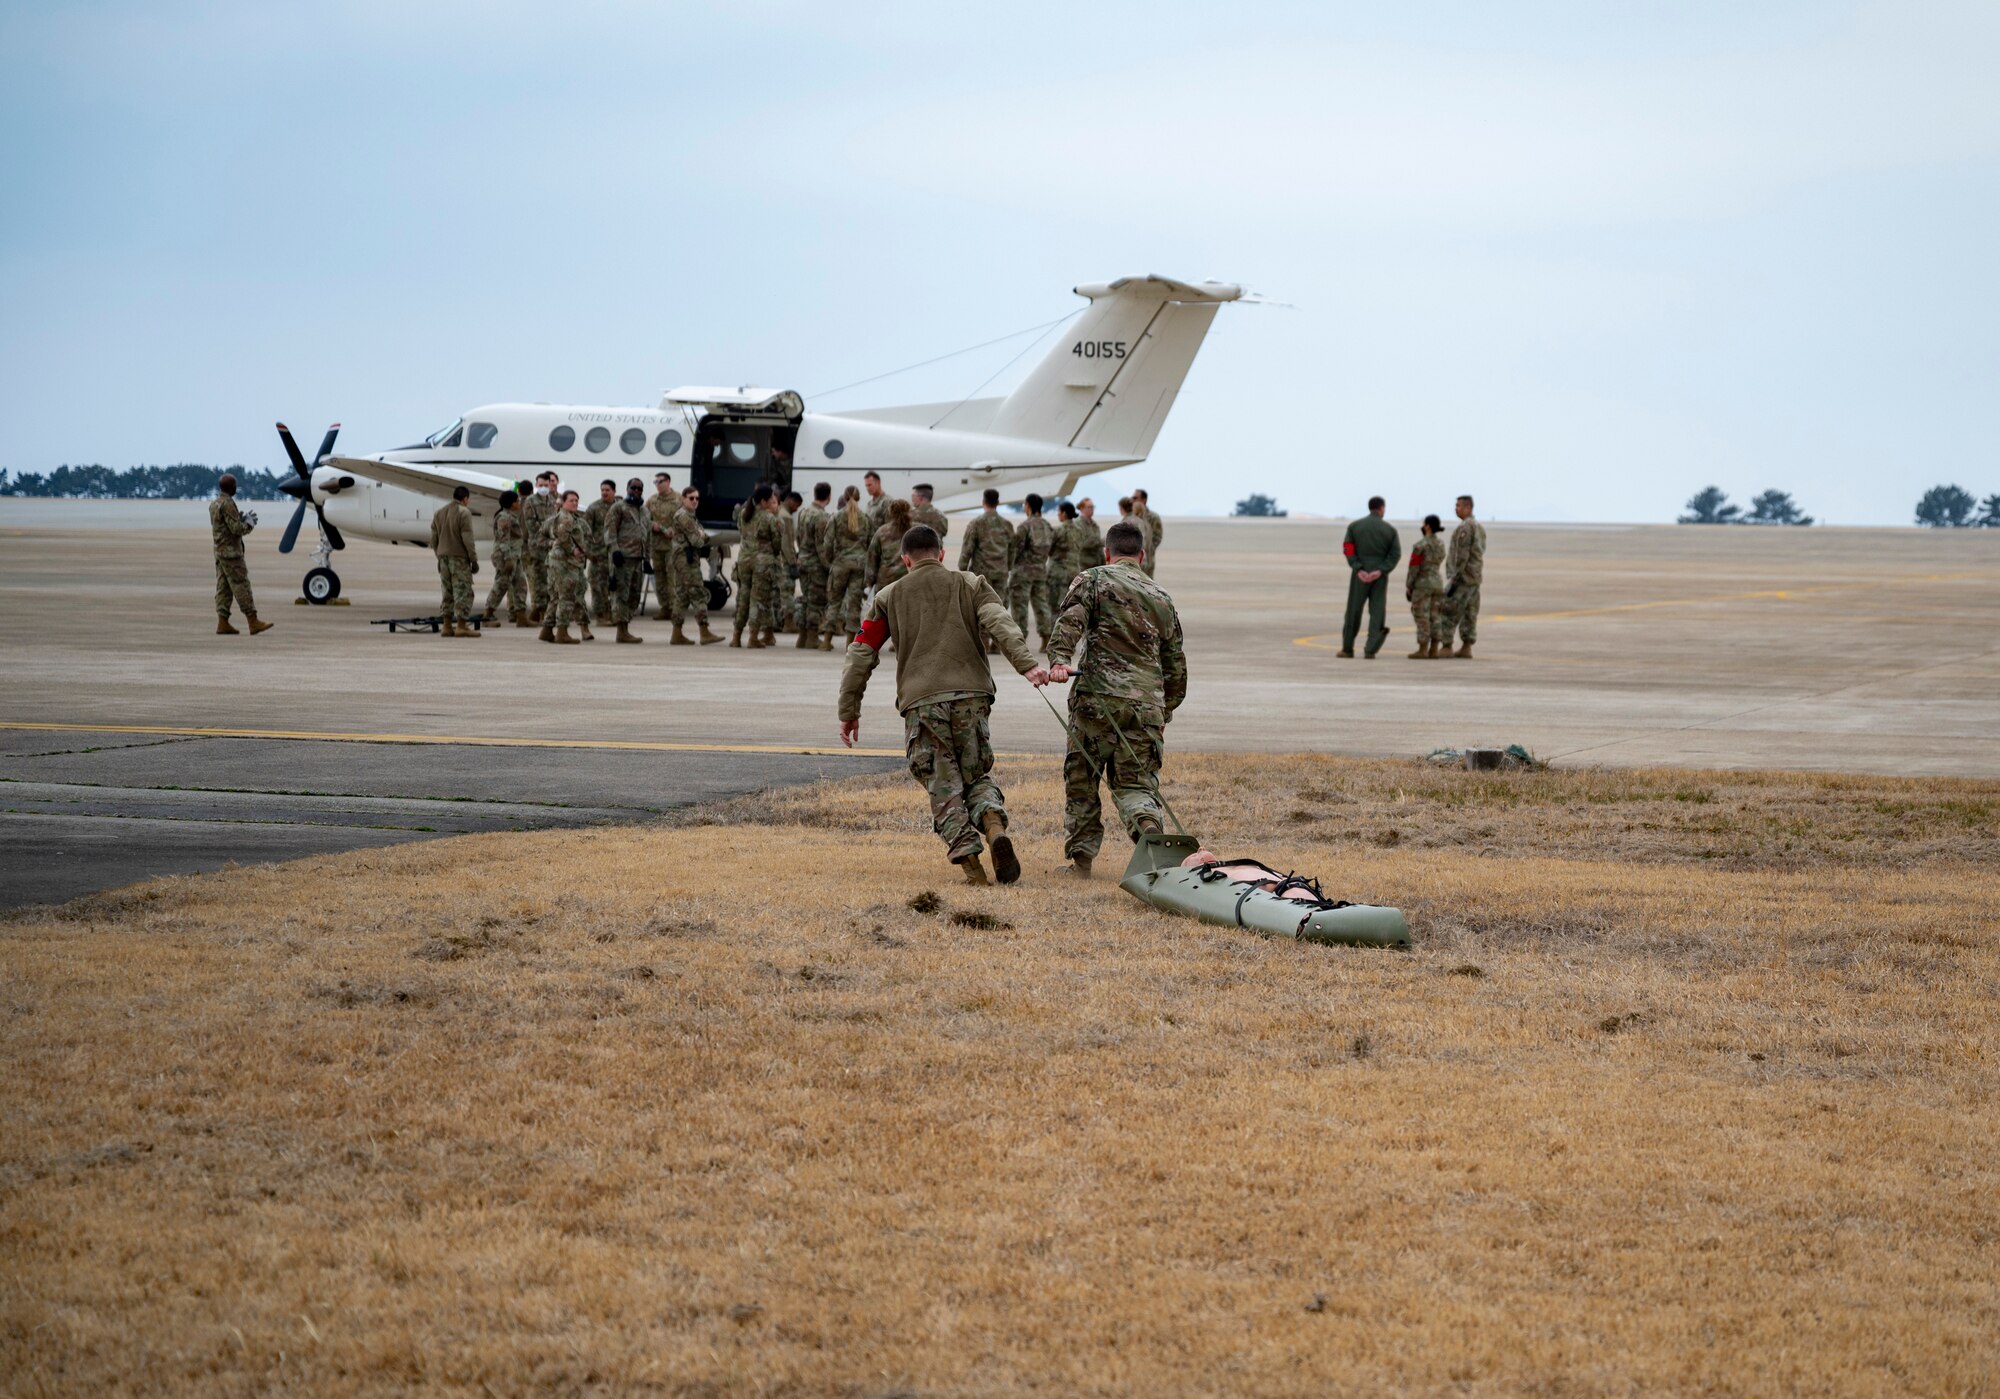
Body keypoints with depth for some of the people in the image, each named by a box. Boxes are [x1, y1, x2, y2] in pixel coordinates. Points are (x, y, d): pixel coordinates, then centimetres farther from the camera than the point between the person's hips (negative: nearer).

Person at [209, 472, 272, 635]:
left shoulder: (214, 504, 13)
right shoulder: (227, 504, -17)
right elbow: (236, 529, -19)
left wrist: (241, 518, 10)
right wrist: (249, 523, -2)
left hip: (220, 551, 9)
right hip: (231, 552, -9)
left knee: (223, 587, 8)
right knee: (241, 586, -8)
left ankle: (222, 623, 4)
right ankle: (253, 622, -8)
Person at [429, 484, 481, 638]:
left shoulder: (438, 513, 12)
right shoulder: (463, 513, -10)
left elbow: (434, 540, 14)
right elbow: (467, 539, -15)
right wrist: (474, 560, -10)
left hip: (443, 557, 7)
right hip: (459, 558, -7)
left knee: (447, 592, 12)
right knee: (463, 592, -4)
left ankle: (446, 626, 11)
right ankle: (461, 626, -9)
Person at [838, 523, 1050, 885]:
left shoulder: (889, 597, 17)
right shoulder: (970, 585, 15)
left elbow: (861, 655, 14)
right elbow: (1000, 624, -4)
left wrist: (849, 711, 19)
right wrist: (1027, 664, -15)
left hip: (920, 703, -1)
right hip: (971, 695, 1)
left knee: (944, 787, 5)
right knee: (977, 774, 14)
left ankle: (968, 858, -11)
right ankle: (994, 825, -16)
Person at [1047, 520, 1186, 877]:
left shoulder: (1093, 580, 7)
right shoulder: (1162, 598, 20)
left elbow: (1070, 622, -13)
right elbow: (1176, 666, 25)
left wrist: (1059, 660, -24)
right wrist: (1165, 714, 33)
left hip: (1098, 697, -3)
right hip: (1148, 705, 3)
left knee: (1081, 779, 10)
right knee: (1134, 782, 7)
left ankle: (1081, 857, 10)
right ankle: (1148, 822, -24)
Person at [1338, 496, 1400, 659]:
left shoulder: (1354, 526, 2)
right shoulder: (1390, 529, 2)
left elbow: (1348, 550, -6)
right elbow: (1396, 554, -6)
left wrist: (1359, 570, -11)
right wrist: (1380, 571, -13)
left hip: (1360, 574, 0)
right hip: (1380, 576, 0)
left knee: (1354, 611, 9)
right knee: (1377, 612, 3)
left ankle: (1347, 649, 15)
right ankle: (1370, 650, -5)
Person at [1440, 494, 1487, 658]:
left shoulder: (1465, 527, -16)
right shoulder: (1480, 527, 15)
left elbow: (1462, 555, -21)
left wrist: (1455, 579, -21)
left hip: (1463, 577, -9)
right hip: (1476, 577, 9)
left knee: (1448, 611, -6)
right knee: (1469, 614, 8)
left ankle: (1446, 647, -8)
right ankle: (1466, 648, 7)